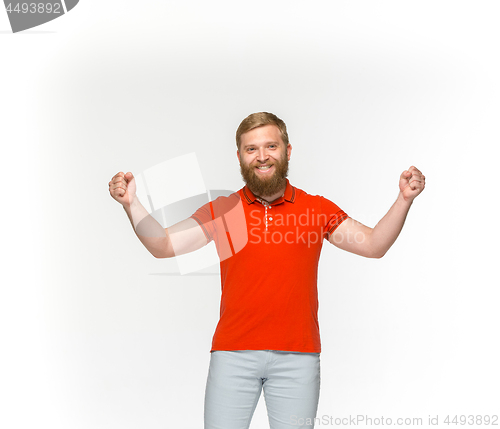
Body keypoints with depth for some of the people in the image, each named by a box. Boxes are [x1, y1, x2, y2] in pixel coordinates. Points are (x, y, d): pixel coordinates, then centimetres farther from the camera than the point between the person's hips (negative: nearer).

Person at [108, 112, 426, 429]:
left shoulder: (317, 209, 6)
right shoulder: (221, 210, 5)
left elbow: (373, 245, 3)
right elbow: (163, 245, 2)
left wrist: (404, 200, -10)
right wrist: (131, 203, -11)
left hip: (297, 355, 0)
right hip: (233, 353, 0)